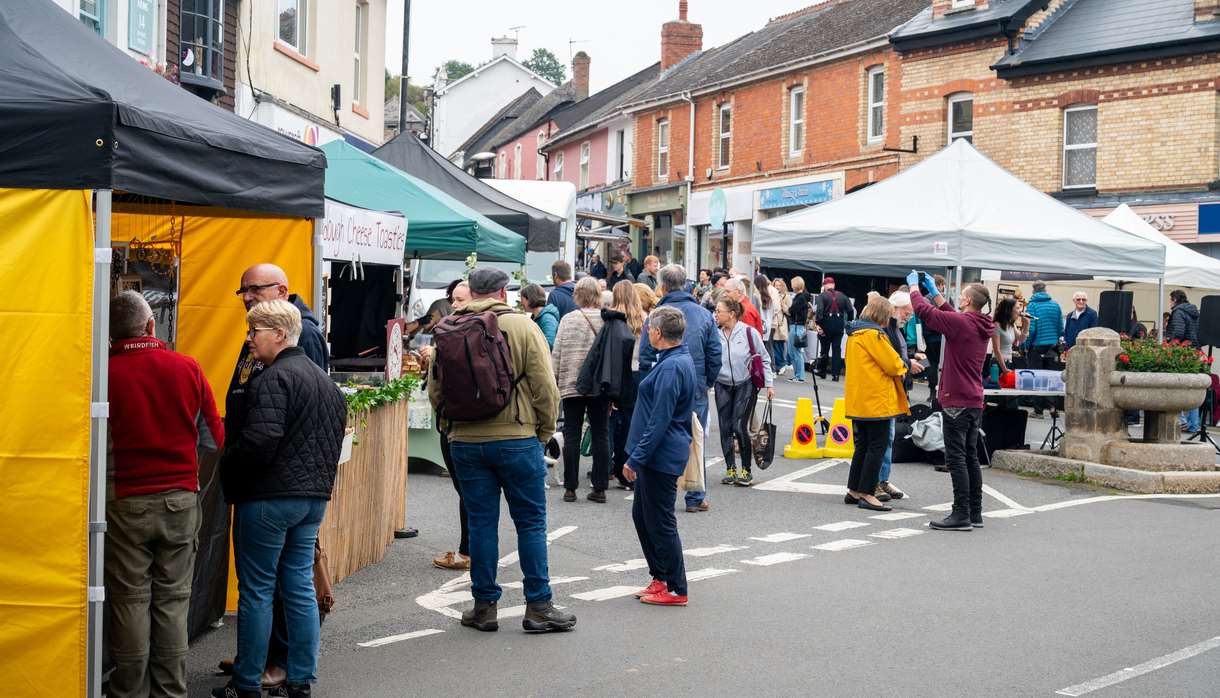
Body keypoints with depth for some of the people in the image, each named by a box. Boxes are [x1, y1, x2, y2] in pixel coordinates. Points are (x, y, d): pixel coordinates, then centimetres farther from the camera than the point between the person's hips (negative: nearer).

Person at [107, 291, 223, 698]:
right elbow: (215, 439, 4)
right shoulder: (188, 369, -3)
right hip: (180, 499, 2)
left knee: (130, 600, 7)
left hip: (125, 501, -2)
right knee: (173, 600, 10)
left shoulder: (105, 372, -10)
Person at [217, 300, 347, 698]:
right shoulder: (326, 381, 16)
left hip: (269, 498, -8)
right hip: (314, 498, 9)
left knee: (256, 590, 1)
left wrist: (227, 475, -8)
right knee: (301, 587, 12)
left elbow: (260, 442, -23)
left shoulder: (274, 378, -13)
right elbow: (334, 442, 19)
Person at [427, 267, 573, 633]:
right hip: (517, 440, -3)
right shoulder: (523, 327, -6)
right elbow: (545, 387, -8)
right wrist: (544, 431, 5)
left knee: (481, 523, 10)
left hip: (465, 442, 3)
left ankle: (484, 606, 16)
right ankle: (538, 607, 9)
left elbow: (435, 392, 7)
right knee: (531, 522, 6)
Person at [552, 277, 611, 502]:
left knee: (572, 435, 6)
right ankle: (600, 488, 9)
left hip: (572, 385, -1)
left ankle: (570, 488, 8)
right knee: (600, 435, 8)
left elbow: (557, 353, -2)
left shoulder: (568, 320, -4)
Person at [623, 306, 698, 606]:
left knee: (660, 523, -1)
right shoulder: (683, 360, 11)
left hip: (660, 456, -10)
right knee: (642, 515, 18)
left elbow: (659, 420, -23)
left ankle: (675, 589, 9)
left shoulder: (671, 368, -21)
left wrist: (636, 458, -18)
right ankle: (660, 578, 27)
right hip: (658, 456, 10)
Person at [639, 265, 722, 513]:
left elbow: (645, 356, -6)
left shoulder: (657, 316, -8)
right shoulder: (704, 315, 1)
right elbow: (715, 355, 3)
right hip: (697, 389, 2)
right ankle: (695, 498, 14)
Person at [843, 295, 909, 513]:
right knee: (877, 447, -3)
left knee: (862, 446, 16)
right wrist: (902, 368, 7)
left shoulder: (854, 333, 14)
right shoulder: (873, 334, -16)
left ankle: (854, 491, 19)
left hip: (857, 401, 9)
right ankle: (867, 494, -3)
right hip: (876, 401, -9)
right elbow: (892, 363, -16)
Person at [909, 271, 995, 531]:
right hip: (975, 402, 9)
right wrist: (935, 292, 29)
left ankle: (961, 515, -6)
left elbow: (924, 311, -11)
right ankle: (975, 513, 18)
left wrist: (914, 285, 5)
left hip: (957, 401, -9)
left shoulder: (960, 323, -17)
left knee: (956, 457, -6)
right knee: (970, 457, 13)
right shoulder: (981, 327, 9)